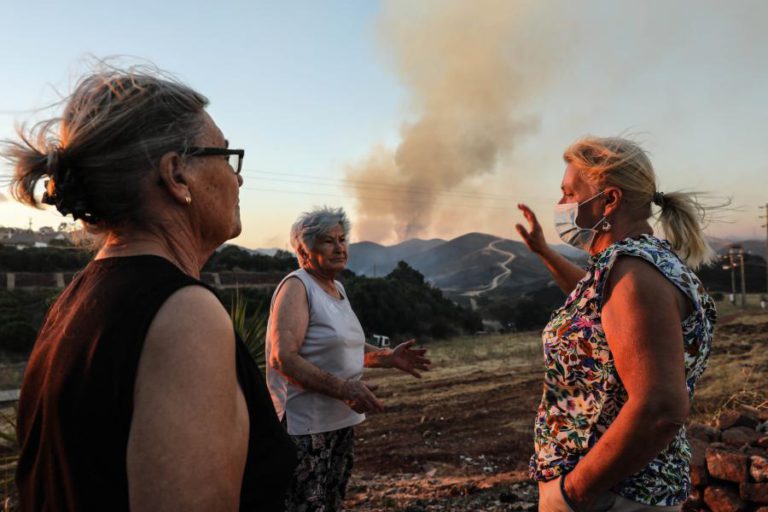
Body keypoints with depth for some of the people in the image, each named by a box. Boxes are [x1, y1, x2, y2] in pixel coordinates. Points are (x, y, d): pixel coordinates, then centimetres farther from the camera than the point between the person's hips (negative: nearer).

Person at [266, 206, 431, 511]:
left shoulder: (337, 288, 12)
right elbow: (283, 358, -24)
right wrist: (343, 389, -29)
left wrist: (389, 358, 7)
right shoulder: (296, 287, -14)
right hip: (306, 426, -9)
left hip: (342, 422, 9)